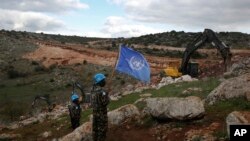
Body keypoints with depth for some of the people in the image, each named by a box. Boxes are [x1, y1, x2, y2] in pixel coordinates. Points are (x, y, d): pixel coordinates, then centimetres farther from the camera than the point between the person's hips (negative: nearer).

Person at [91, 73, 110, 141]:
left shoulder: (93, 89, 4)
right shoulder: (101, 91, -23)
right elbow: (105, 102, -24)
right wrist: (107, 96, -7)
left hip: (95, 112, 8)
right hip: (102, 113, -8)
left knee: (95, 128, 16)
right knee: (102, 128, 1)